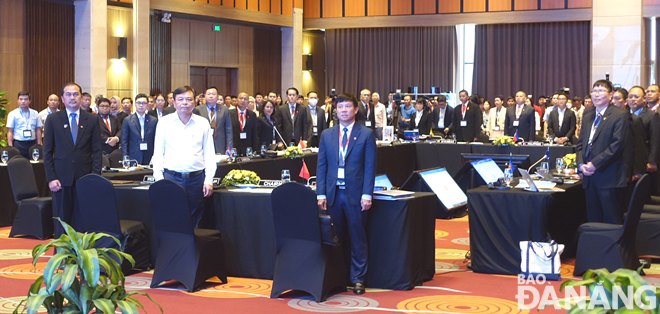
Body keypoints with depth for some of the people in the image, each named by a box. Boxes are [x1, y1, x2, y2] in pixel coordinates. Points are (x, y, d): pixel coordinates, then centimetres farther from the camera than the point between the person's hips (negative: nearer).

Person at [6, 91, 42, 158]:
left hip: (32, 144, 3)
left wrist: (39, 145, 4)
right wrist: (10, 147, -7)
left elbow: (38, 130, 12)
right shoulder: (13, 114, 3)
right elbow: (10, 132, 0)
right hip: (18, 144, -2)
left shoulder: (35, 113, 11)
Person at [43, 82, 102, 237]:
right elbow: (47, 152, 4)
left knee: (82, 222, 1)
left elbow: (97, 150, 5)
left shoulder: (92, 120, 7)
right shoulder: (53, 119, 5)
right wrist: (51, 178, -5)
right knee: (62, 221, 4)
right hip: (61, 178, 0)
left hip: (85, 178, 0)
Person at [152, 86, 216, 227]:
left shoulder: (203, 123, 7)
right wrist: (159, 179, 0)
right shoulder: (164, 122, 6)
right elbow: (158, 153, 8)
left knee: (194, 223, 4)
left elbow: (209, 154, 7)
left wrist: (209, 180, 0)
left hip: (196, 178, 1)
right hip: (171, 178, -1)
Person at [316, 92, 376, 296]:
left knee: (357, 238, 3)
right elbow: (321, 166, 9)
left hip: (355, 194, -3)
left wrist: (367, 195, -10)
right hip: (333, 194, 3)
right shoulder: (327, 135, 10)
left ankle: (357, 279, 10)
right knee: (336, 238, 7)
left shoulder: (366, 134, 1)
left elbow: (370, 166, -2)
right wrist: (321, 194, 0)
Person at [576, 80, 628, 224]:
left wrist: (594, 164, -15)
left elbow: (617, 145, -13)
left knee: (611, 222, -4)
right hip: (589, 177, 6)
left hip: (608, 178, -6)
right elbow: (580, 143, 16)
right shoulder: (587, 116, 17)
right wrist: (581, 164, -1)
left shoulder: (619, 116, -5)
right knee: (593, 221, 9)